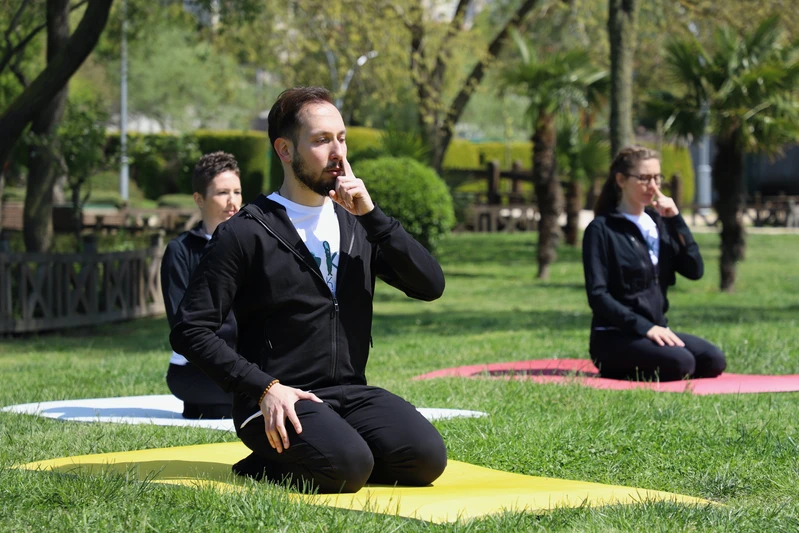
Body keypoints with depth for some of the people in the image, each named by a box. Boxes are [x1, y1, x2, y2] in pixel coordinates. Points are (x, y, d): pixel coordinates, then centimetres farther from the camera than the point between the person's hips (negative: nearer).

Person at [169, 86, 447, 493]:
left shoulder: (356, 225, 14)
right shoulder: (245, 234, -4)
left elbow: (430, 285, 3)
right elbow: (191, 330, -8)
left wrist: (372, 216, -7)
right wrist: (264, 388, -17)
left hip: (351, 394, 6)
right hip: (278, 400, -6)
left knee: (426, 457, -20)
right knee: (347, 467, -33)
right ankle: (263, 469, -2)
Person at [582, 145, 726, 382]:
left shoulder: (659, 223, 15)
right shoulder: (602, 229, -5)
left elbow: (695, 270, 4)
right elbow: (598, 295, -13)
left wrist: (675, 220, -3)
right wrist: (643, 327, -22)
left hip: (656, 330, 7)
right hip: (615, 336, -7)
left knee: (713, 361, -18)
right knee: (679, 363, -30)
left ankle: (634, 370, 3)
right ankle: (618, 371, -5)